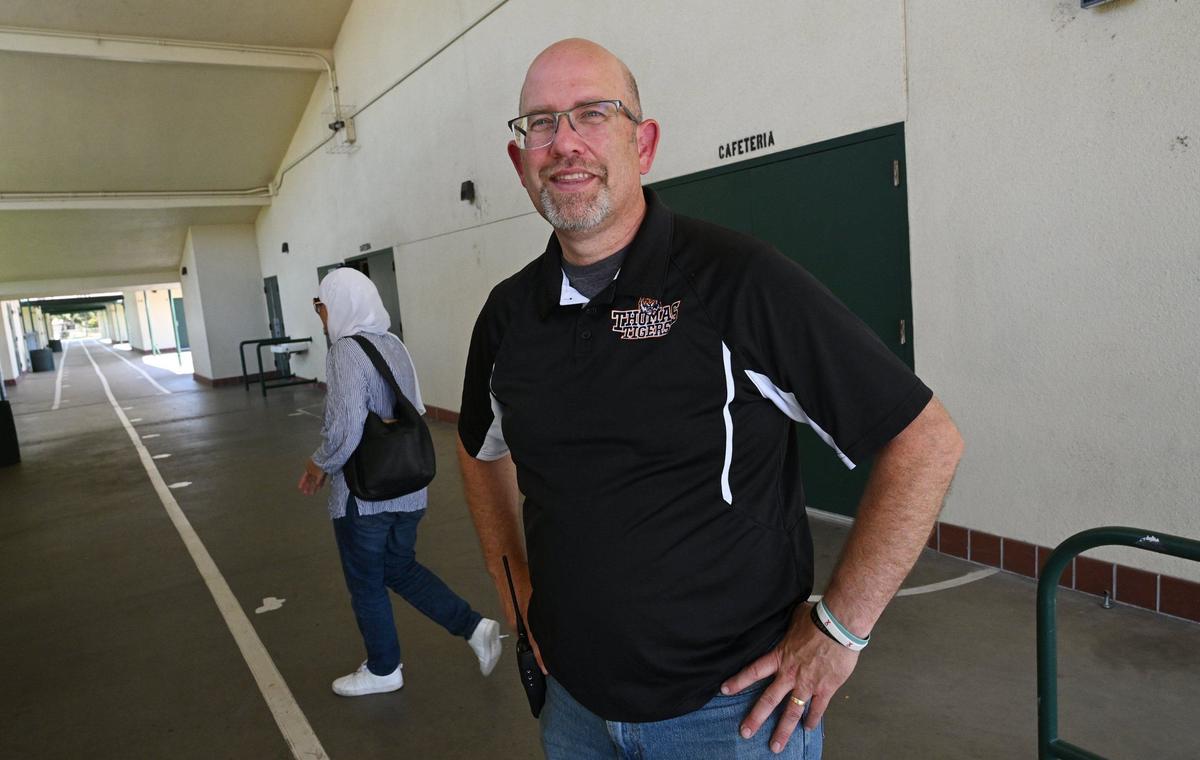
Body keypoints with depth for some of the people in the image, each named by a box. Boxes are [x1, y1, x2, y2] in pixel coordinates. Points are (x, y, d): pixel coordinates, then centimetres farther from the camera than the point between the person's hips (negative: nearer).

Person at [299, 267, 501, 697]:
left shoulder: (346, 351, -19)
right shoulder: (394, 345, 6)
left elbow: (344, 431, -27)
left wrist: (319, 465, -6)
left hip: (363, 497, -8)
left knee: (366, 585, 13)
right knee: (401, 569, 24)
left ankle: (383, 670, 31)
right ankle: (474, 627, 17)